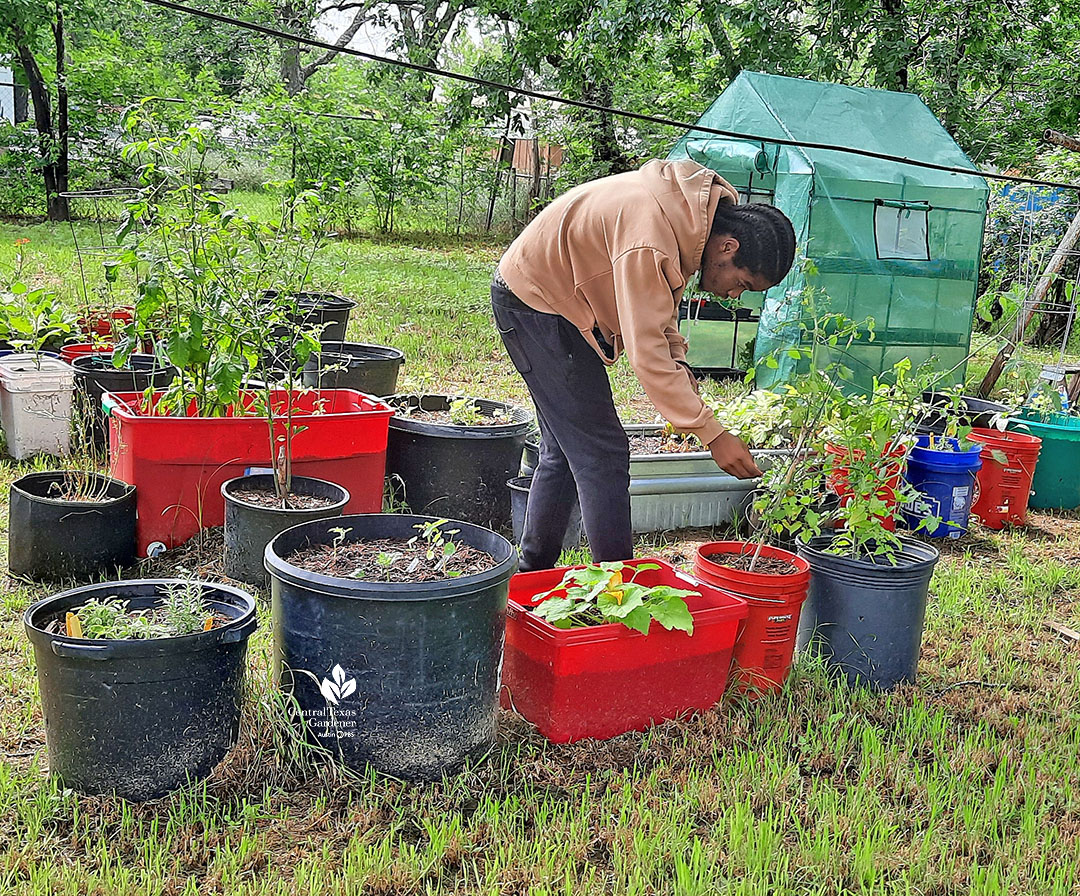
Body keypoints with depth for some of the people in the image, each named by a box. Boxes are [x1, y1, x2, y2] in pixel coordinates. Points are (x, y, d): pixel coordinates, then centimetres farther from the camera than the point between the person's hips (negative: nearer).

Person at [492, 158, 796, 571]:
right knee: (602, 455, -11)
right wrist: (713, 435, -31)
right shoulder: (650, 240, -32)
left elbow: (659, 310, 9)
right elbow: (646, 353, -33)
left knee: (565, 451, 15)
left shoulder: (694, 208, -2)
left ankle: (532, 574, 25)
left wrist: (680, 371, -6)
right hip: (534, 302, -10)